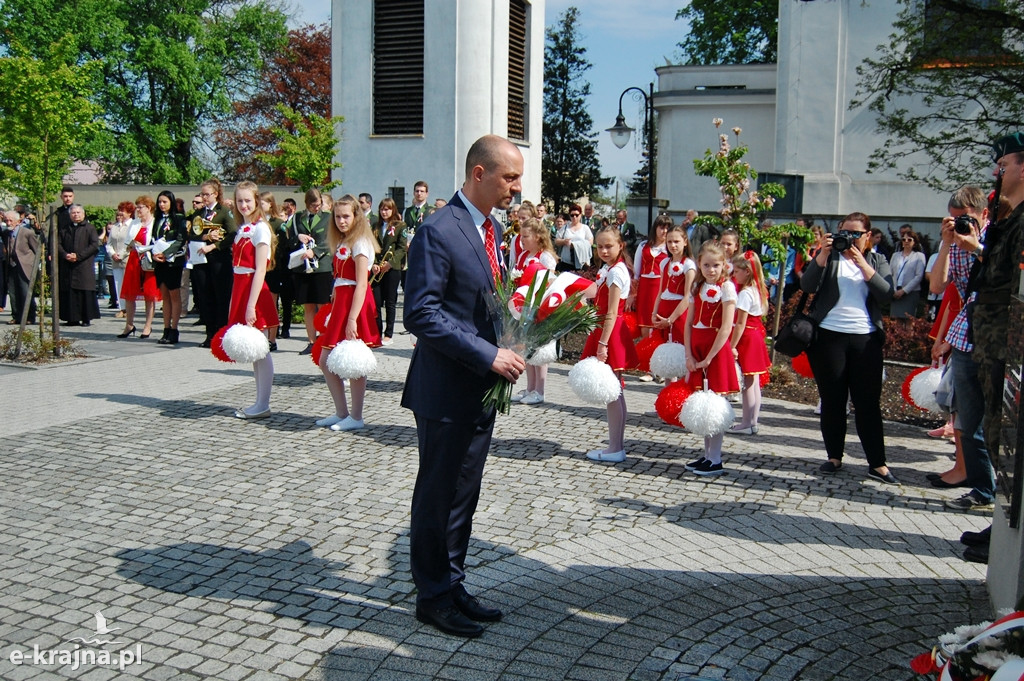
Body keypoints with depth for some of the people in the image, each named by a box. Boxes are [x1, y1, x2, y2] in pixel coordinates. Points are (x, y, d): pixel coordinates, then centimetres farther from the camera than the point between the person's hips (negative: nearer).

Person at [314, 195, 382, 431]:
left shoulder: (360, 243, -10)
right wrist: (334, 310, 8)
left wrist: (352, 319, -22)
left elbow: (361, 284, -17)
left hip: (355, 304, -9)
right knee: (325, 361, 10)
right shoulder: (341, 243, 16)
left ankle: (356, 417, 8)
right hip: (340, 302, 9)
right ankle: (341, 413, 20)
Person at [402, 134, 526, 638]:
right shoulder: (438, 232, -17)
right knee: (438, 495, 6)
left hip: (481, 387, 8)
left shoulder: (491, 229, 12)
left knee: (463, 495, 17)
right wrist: (489, 355, -23)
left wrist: (505, 351, 3)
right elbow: (421, 314, -21)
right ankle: (433, 596, 21)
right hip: (446, 391, -8)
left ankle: (452, 585, 31)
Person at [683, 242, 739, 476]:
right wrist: (689, 355, -3)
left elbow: (726, 328, -14)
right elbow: (689, 323, 8)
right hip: (696, 349, 6)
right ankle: (707, 454, 19)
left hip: (716, 351, -6)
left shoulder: (727, 287, -8)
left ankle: (715, 460, 3)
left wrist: (708, 358, -15)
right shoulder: (697, 287, 10)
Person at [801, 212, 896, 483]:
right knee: (832, 400, 5)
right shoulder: (830, 256, 6)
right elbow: (807, 285, -8)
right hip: (829, 336, -1)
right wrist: (824, 252, -16)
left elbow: (886, 293, -5)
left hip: (866, 338, 1)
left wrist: (861, 262, -12)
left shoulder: (877, 260, 11)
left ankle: (878, 463, 5)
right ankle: (834, 457, 16)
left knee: (868, 401, 1)